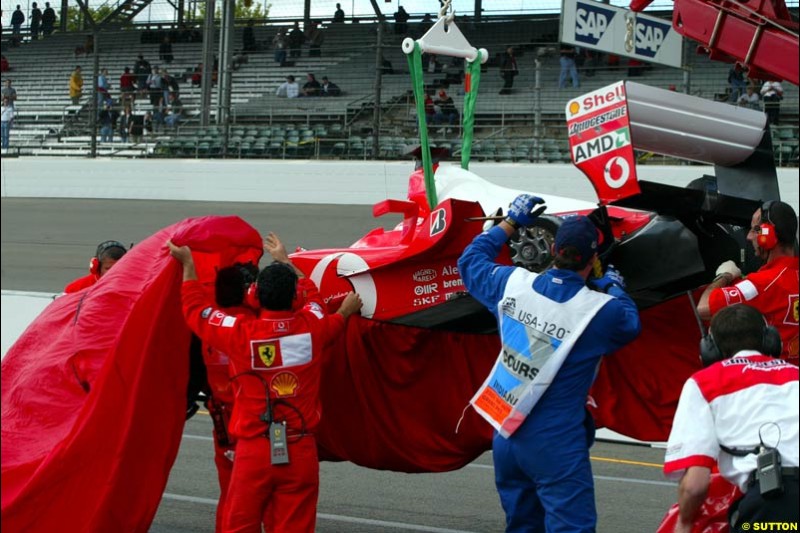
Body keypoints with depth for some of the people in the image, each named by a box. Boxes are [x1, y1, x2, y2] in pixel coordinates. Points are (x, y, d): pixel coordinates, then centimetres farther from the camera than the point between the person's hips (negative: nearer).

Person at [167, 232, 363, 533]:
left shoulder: (240, 333, -7)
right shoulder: (312, 326, 0)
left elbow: (196, 310, 11)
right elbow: (311, 295, 24)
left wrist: (187, 264, 24)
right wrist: (284, 260, 40)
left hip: (254, 451, -2)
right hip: (301, 452, 2)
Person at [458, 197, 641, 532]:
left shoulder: (513, 283, -4)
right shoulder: (601, 309, -15)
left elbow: (470, 261, 17)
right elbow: (630, 325, 9)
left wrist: (510, 223, 26)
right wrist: (616, 290, 24)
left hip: (505, 436, 6)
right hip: (555, 445, -5)